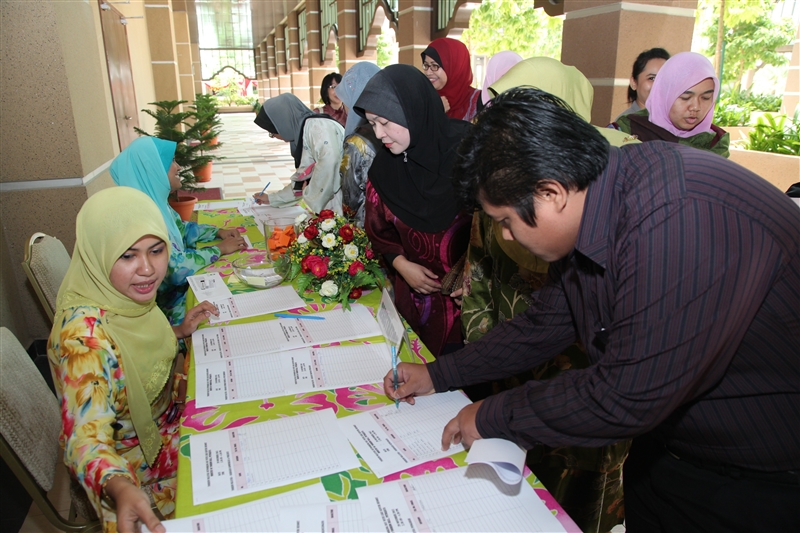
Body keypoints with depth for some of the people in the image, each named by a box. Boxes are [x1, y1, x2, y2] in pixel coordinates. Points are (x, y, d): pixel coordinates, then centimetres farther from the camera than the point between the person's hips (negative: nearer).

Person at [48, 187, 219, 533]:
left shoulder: (124, 296, -12)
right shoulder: (84, 333, -36)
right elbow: (85, 440, -40)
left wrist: (179, 332, -4)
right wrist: (120, 488, -57)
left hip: (164, 412, 7)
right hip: (134, 460, -7)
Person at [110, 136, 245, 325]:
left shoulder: (154, 201, 1)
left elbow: (182, 229, 19)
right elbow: (178, 269, -25)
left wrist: (219, 232, 5)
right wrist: (220, 249, -13)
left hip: (181, 287, 9)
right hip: (169, 304, -9)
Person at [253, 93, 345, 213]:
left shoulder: (316, 126, -9)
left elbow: (329, 159, -28)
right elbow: (301, 181, 25)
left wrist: (310, 194, -15)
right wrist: (271, 198, 31)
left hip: (344, 204, -8)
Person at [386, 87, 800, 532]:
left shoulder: (684, 222, -36)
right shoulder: (593, 204, -7)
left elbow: (626, 399, -33)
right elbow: (546, 324, 3)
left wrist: (493, 417, -19)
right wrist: (439, 375, 3)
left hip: (762, 479, -6)